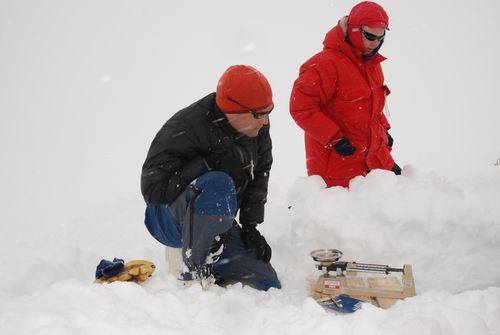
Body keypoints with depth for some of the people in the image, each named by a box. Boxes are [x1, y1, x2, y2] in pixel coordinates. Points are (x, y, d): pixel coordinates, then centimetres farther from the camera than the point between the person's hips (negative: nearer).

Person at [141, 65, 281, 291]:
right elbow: (152, 189, -26)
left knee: (267, 286, -6)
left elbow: (259, 176, 8)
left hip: (219, 225, 6)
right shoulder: (184, 130, -26)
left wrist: (250, 226, 1)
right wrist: (205, 164, -30)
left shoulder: (258, 129, -6)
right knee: (218, 184, -38)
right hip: (170, 220, -6)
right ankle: (194, 273, -24)